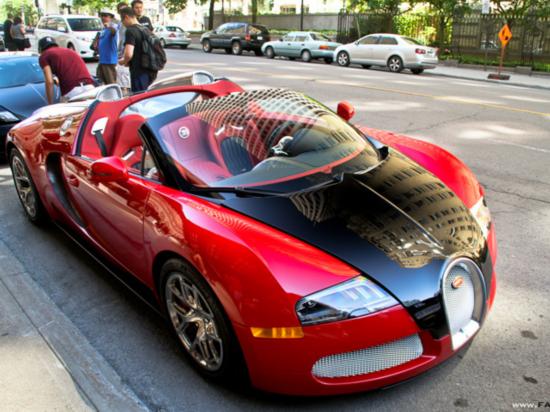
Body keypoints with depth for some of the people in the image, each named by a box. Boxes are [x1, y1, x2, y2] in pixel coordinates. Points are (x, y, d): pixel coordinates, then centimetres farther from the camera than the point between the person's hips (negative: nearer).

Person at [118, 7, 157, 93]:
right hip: (150, 72, 8)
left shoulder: (130, 31, -12)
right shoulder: (146, 30, 13)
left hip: (139, 73, -8)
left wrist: (123, 61, -3)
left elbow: (128, 54, -25)